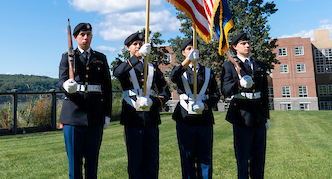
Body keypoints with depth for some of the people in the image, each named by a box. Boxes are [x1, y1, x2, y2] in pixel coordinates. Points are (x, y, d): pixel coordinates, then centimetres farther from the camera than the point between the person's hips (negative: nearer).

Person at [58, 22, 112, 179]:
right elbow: (61, 81, -2)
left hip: (95, 113, 1)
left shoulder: (101, 58, 12)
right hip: (73, 112, -1)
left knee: (92, 157, 7)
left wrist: (107, 114, 4)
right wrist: (67, 86, -28)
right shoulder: (67, 57, 10)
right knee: (74, 158, 4)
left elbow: (107, 88, 10)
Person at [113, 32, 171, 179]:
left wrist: (152, 101, -11)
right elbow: (117, 73, -19)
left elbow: (166, 92, 8)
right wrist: (138, 55, -27)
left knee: (152, 161, 8)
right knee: (135, 161, 5)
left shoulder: (153, 68, 16)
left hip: (151, 119, 2)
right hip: (132, 119, -2)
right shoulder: (124, 65, 9)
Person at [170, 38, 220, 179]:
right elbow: (173, 77, -19)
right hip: (185, 120, -1)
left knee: (205, 158, 8)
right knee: (188, 158, 6)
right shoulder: (180, 71, 7)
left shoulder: (208, 72, 13)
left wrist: (204, 105, -11)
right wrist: (188, 60, -33)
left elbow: (216, 94, 9)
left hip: (205, 120, 2)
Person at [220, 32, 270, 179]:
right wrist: (240, 84, -35)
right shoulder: (229, 65, -1)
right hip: (241, 116, -5)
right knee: (242, 157, 3)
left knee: (259, 156, 12)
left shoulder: (260, 65, 15)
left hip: (259, 115, 5)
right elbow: (225, 90, -14)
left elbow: (264, 93, 17)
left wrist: (266, 117, 17)